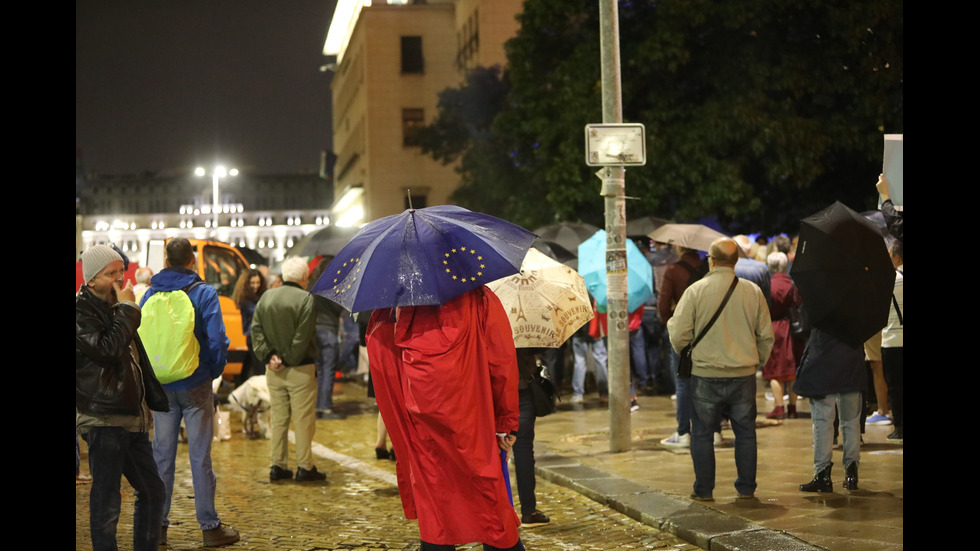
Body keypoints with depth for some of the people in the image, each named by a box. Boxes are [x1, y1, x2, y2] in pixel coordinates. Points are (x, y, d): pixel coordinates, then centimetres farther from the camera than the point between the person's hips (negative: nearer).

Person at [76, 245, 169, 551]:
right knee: (107, 502, -5)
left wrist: (152, 401, 23)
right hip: (103, 420, -9)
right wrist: (127, 309, -17)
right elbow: (108, 350, -26)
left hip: (131, 417, 9)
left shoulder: (114, 309, 17)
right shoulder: (82, 312, -11)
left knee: (153, 490, 14)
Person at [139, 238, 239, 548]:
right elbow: (217, 340, -12)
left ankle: (157, 525, 14)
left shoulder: (150, 294, 4)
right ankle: (210, 527, 7)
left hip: (161, 385, 3)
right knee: (200, 457, 2)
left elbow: (140, 336, 6)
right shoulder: (204, 294, -7)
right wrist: (215, 370, 4)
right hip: (195, 385, -3)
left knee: (162, 455, 10)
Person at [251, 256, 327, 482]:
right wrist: (289, 360, -8)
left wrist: (268, 355, -2)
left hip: (273, 370, 6)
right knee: (303, 419, 1)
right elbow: (302, 337, -15)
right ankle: (305, 467, 5)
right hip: (300, 370, -6)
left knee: (278, 418, 12)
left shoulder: (266, 297, 9)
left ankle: (277, 465, 16)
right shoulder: (306, 298, -10)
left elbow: (256, 330, 4)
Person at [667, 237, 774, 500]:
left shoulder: (695, 290, -8)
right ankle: (746, 488, 19)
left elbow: (679, 336, -7)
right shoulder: (753, 291, 0)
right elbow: (766, 336, 6)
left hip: (705, 375, -2)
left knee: (702, 434, 8)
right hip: (744, 375, 2)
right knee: (745, 432, 14)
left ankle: (704, 490, 12)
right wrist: (757, 362, 22)